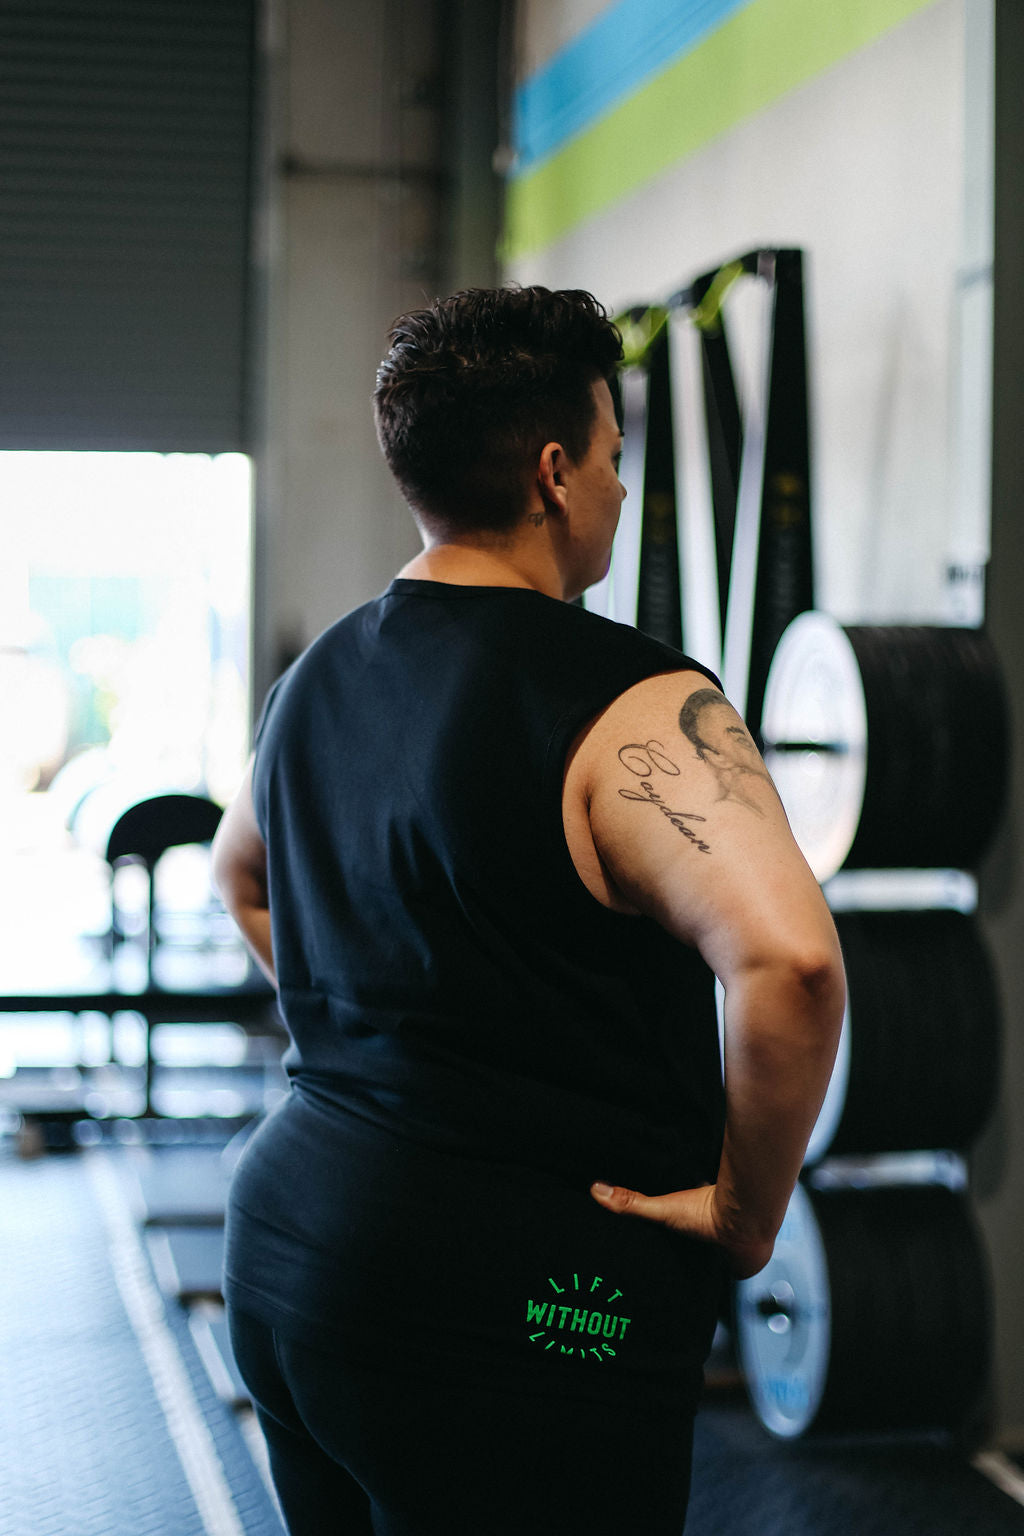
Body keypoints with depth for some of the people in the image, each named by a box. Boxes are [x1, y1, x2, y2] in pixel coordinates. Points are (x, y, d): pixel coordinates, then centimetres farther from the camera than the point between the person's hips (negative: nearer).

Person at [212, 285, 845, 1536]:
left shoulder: (318, 678, 9)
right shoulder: (631, 707, -17)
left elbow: (240, 873, 28)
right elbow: (787, 955, -31)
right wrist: (747, 1210, -17)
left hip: (283, 1244, 9)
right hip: (509, 1315, -8)